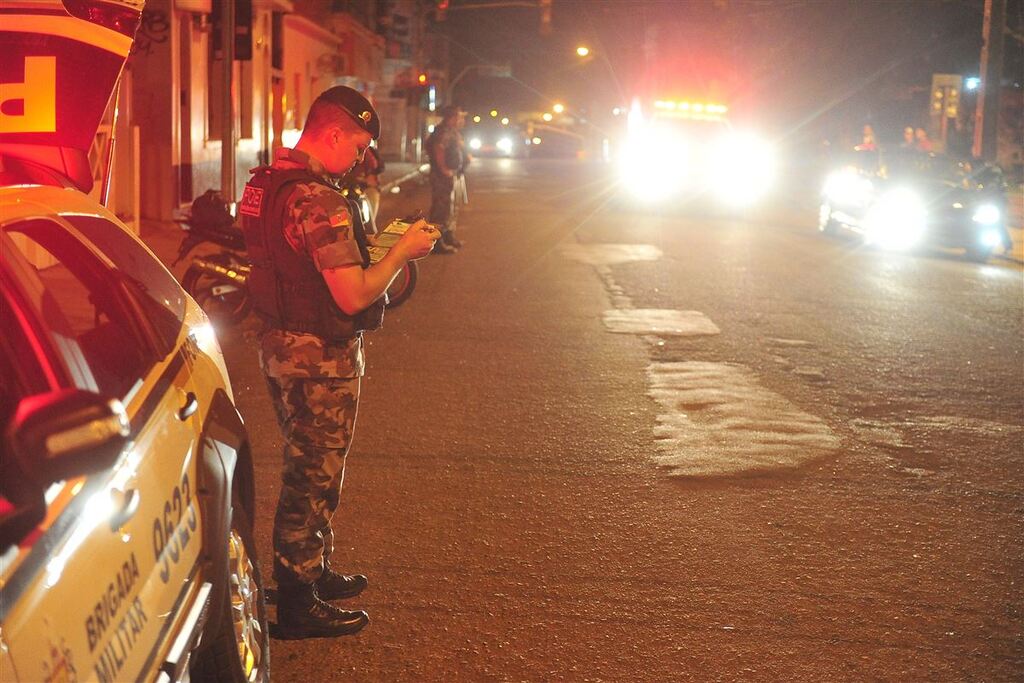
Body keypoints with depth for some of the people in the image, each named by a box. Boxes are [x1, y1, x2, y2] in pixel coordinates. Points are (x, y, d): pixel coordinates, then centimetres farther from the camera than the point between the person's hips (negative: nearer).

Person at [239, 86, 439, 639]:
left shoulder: (264, 184, 7)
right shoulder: (320, 202, -24)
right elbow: (353, 297, -26)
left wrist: (367, 243, 14)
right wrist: (402, 252, -12)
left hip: (280, 344, 10)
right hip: (320, 359, -10)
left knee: (305, 468, 23)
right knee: (313, 476, 2)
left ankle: (313, 572, 38)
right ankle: (297, 605, 13)